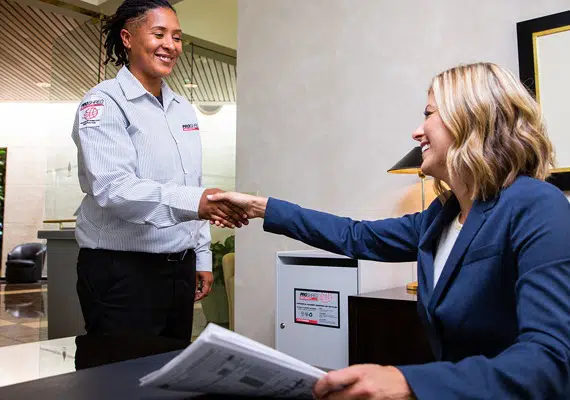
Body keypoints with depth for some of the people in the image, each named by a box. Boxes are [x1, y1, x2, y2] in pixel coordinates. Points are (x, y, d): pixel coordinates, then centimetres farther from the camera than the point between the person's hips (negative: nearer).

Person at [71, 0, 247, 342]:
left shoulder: (184, 109, 12)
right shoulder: (104, 103, -8)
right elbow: (112, 188, -22)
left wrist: (201, 258, 11)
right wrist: (193, 202, -36)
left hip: (180, 268, 7)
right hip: (122, 271, -6)